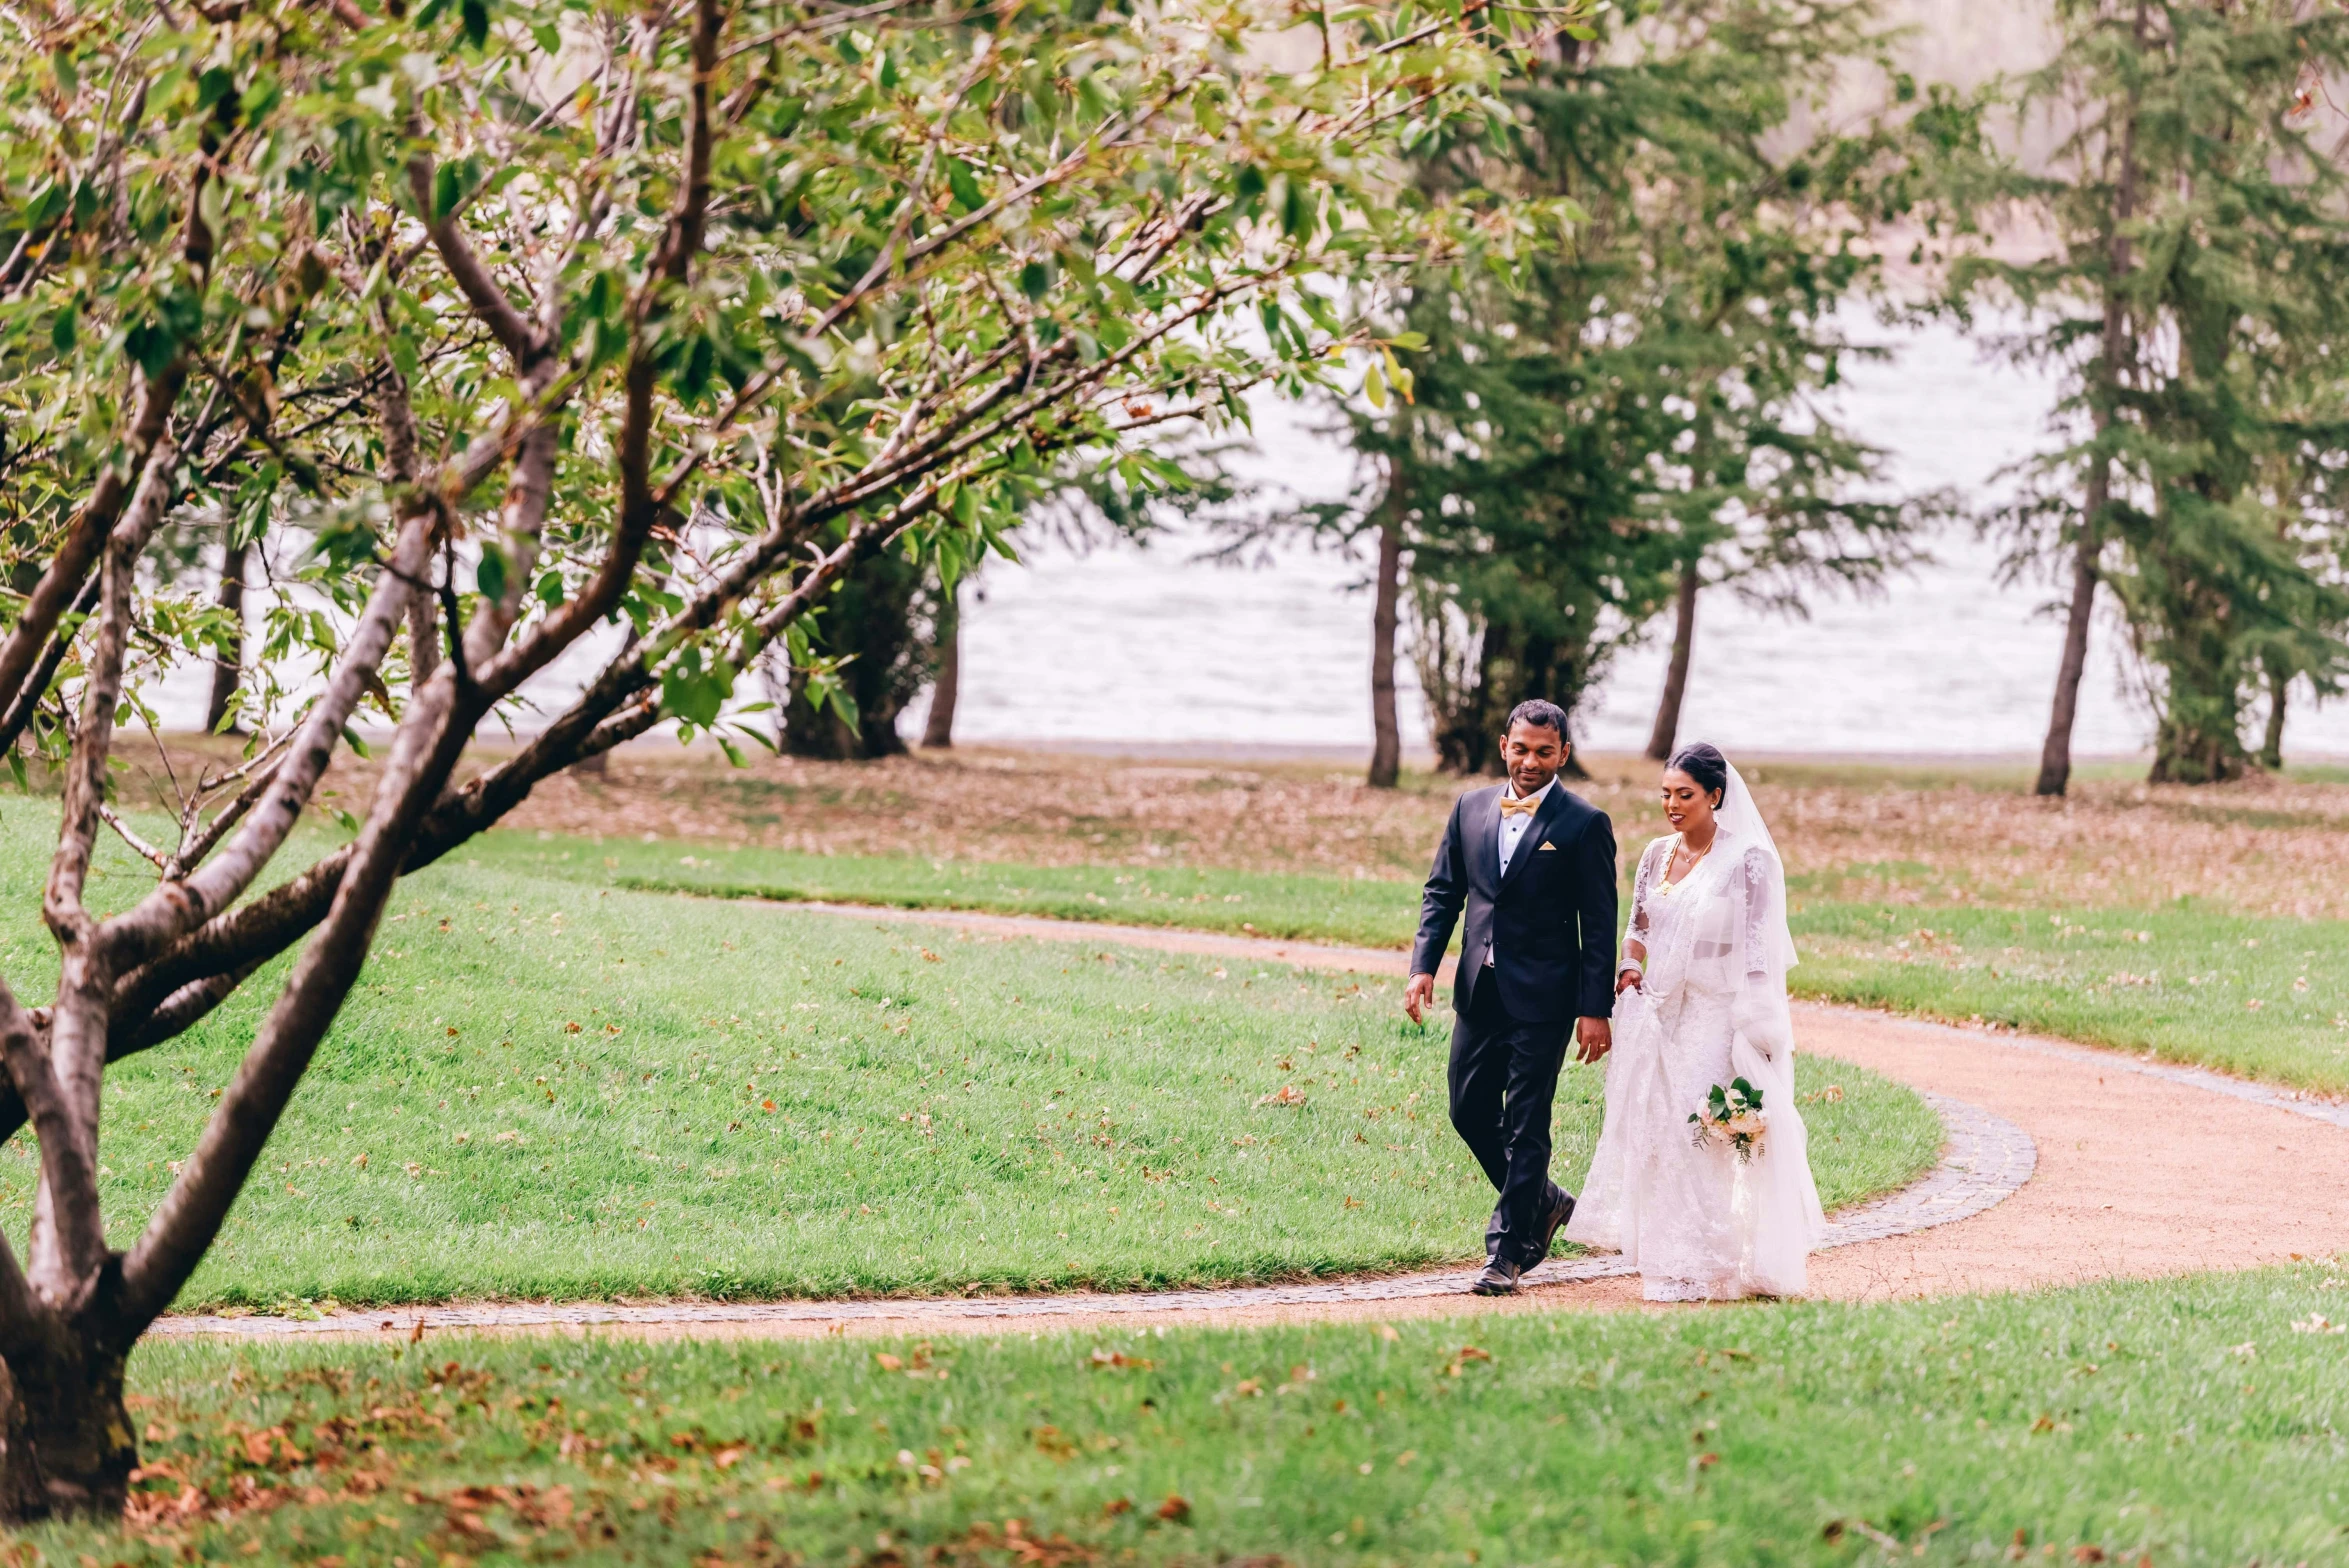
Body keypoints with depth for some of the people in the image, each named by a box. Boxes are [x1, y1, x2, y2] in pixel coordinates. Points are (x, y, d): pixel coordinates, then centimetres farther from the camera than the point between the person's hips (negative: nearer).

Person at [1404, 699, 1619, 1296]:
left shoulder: (1585, 824, -6)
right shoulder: (1470, 809, 8)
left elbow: (1600, 925, -6)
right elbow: (1443, 893, 12)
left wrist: (1595, 1009, -10)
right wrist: (1423, 966, -1)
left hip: (1542, 999, -5)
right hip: (1480, 993, 5)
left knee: (1525, 1126, -3)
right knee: (1469, 1111, 10)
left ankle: (1506, 1251, 4)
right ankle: (1543, 1202, 32)